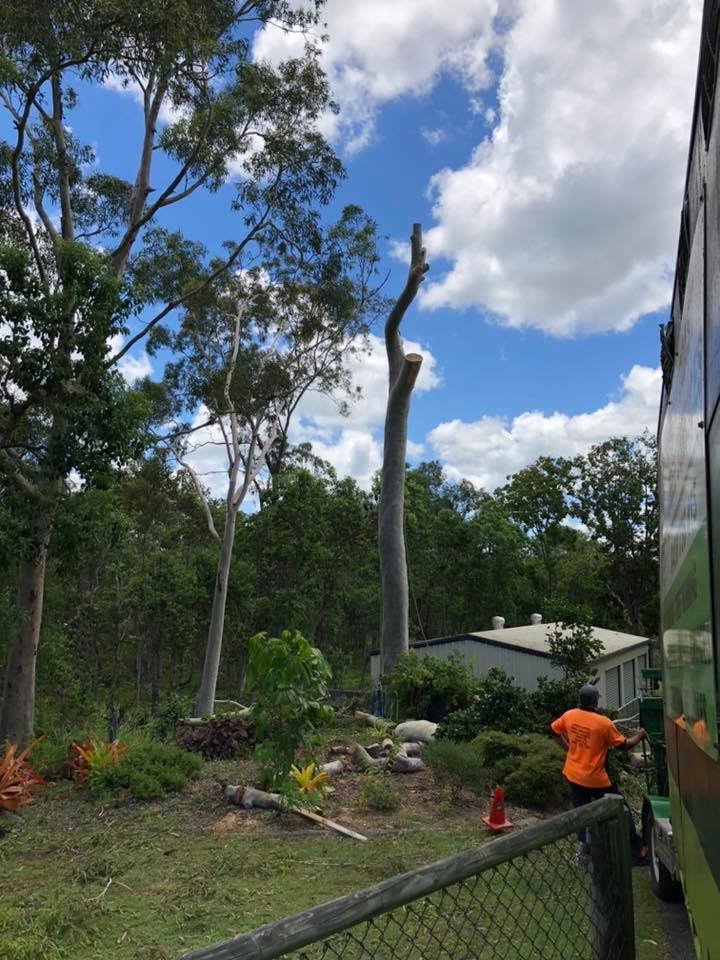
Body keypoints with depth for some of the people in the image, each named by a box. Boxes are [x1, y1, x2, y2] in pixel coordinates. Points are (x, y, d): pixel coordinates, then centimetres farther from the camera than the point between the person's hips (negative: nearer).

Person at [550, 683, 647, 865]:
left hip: (573, 775, 4)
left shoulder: (569, 715, -6)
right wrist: (638, 736, 9)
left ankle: (585, 844, 24)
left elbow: (554, 730, 9)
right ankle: (635, 851, 19)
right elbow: (623, 745, -9)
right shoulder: (604, 723, -21)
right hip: (596, 780, -4)